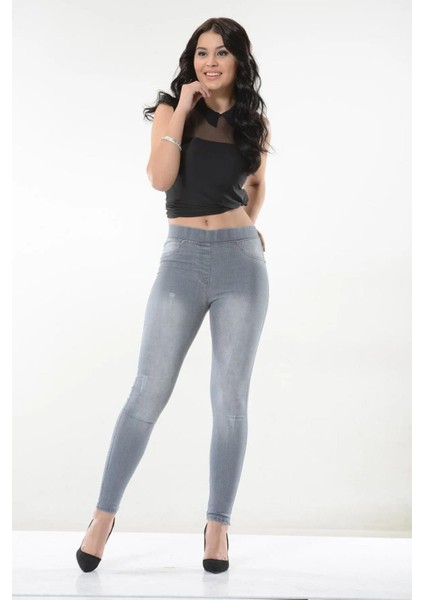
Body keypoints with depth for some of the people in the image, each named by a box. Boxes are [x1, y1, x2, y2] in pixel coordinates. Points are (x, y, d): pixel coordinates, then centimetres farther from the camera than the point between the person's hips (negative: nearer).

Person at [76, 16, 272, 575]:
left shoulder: (255, 122, 11)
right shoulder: (173, 109, 5)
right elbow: (160, 178, -12)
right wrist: (182, 111, -12)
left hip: (241, 261, 2)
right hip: (182, 260, -1)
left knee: (230, 399, 2)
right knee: (148, 392, -2)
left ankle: (218, 524, 12)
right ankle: (104, 515, 10)